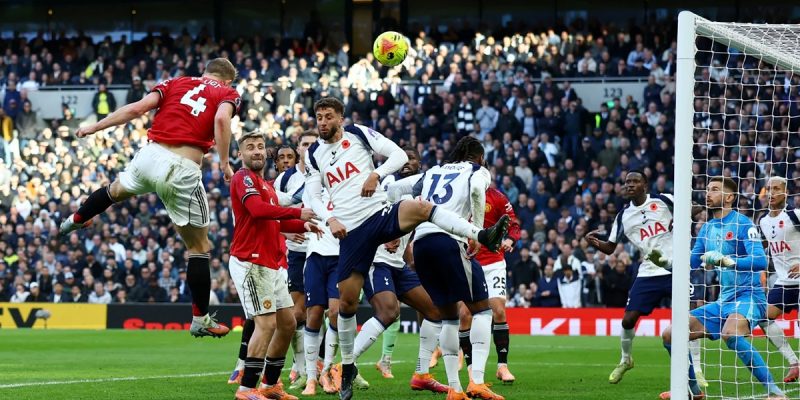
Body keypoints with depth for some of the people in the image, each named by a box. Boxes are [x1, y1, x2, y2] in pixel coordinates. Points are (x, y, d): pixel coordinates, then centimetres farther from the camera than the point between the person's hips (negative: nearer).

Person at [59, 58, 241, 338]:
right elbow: (221, 119, -14)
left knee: (116, 190, 38)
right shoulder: (228, 94, 9)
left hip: (151, 157, 3)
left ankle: (75, 221, 63)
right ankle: (201, 320, 13)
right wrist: (224, 163, -10)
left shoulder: (176, 83, 16)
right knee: (199, 247, 11)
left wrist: (96, 127, 13)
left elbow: (137, 108, 6)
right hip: (184, 171, -3)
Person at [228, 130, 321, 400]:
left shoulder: (265, 185, 21)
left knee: (287, 323, 11)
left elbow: (276, 223, 29)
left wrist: (303, 225, 11)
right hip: (251, 263, -10)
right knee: (266, 323, -16)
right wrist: (298, 213, -21)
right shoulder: (244, 178, -8)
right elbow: (258, 209, -25)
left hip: (271, 266, 10)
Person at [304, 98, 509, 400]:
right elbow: (314, 197, 13)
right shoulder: (314, 154, 11)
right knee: (347, 302, 3)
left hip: (380, 214, -3)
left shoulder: (359, 134, 3)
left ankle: (483, 236, -46)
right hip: (350, 231, 3)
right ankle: (347, 367, 18)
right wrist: (330, 220, -6)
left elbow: (399, 155, 0)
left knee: (419, 207, -35)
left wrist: (375, 174, -16)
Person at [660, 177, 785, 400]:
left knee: (729, 333, -39)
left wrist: (727, 261, -35)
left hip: (748, 296, -8)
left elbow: (760, 261, -23)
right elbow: (691, 263, 21)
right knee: (670, 335, 5)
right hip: (723, 301, 8)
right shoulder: (708, 228, 12)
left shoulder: (742, 224, -10)